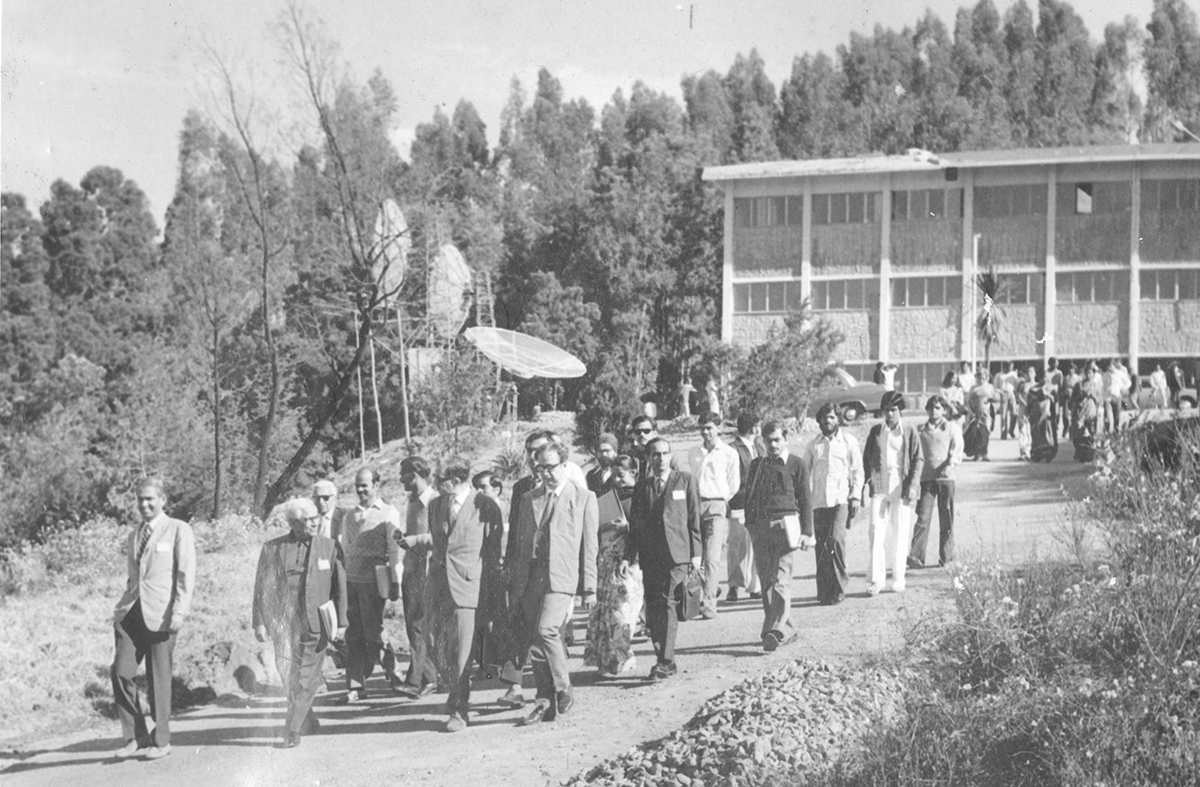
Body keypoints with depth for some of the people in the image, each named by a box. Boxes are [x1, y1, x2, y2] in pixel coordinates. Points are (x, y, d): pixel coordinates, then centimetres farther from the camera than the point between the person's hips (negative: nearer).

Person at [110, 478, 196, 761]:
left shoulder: (178, 530, 1)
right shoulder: (133, 536, 20)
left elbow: (186, 575, -4)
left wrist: (179, 612, -14)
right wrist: (122, 608, 13)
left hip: (160, 614, -5)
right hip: (131, 612, 5)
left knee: (158, 679, -1)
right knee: (121, 671, -8)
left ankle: (160, 741, 12)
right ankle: (136, 737, 3)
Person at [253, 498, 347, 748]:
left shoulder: (330, 547, 3)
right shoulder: (272, 549, 1)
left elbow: (340, 588, 6)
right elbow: (261, 588, 3)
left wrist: (341, 622, 3)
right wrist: (259, 622, -2)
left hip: (316, 624, -1)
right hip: (284, 624, 1)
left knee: (305, 680, -4)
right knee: (290, 678, 7)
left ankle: (293, 731, 1)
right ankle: (308, 722, 27)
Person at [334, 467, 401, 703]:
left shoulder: (388, 514, 0)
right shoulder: (349, 515, 16)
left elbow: (394, 550, -3)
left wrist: (395, 583, -9)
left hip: (372, 580, -5)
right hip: (351, 579, 5)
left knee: (372, 632, -6)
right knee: (353, 635, 3)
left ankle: (389, 664, 18)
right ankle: (355, 687, 6)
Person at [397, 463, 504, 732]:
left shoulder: (485, 507, -4)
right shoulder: (436, 505, 11)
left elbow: (494, 549, 1)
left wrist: (493, 588, 1)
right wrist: (411, 541, 13)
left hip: (468, 586, -5)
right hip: (438, 586, 5)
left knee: (462, 651, -5)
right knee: (434, 645, 6)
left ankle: (460, 710, 4)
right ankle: (457, 692, 29)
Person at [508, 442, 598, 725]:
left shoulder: (584, 498, 6)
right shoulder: (528, 500, 17)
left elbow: (589, 545, 4)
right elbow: (519, 542, 18)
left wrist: (589, 585, -1)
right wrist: (513, 582, 11)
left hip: (561, 577, -5)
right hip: (530, 578, 5)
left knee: (546, 630, -21)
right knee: (536, 639, 3)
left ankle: (563, 691, -5)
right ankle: (546, 702, 10)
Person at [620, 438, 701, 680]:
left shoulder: (685, 480, 6)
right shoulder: (642, 486, 13)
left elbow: (694, 518, 4)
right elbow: (634, 525, 13)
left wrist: (696, 553, -2)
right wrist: (628, 557, 5)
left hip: (677, 554, -4)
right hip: (650, 557, 4)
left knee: (667, 605, -13)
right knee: (652, 609, 2)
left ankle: (665, 661, -13)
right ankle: (664, 661, 11)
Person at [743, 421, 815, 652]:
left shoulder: (796, 465, 5)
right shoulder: (757, 465, 17)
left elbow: (805, 500, 4)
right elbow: (749, 497, 20)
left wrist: (806, 533, -1)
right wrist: (750, 525, 11)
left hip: (785, 523, -5)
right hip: (760, 527, 5)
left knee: (780, 579, -13)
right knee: (766, 581, 4)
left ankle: (776, 630, -20)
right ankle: (787, 630, 12)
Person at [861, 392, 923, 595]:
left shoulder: (909, 431, 3)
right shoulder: (875, 431, 9)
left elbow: (918, 460, 3)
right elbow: (866, 458, 13)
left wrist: (912, 486, -7)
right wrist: (868, 481, 0)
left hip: (901, 489, -1)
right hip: (879, 489, 1)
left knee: (900, 535, 3)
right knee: (875, 533, -7)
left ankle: (898, 579, 12)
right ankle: (875, 580, -6)